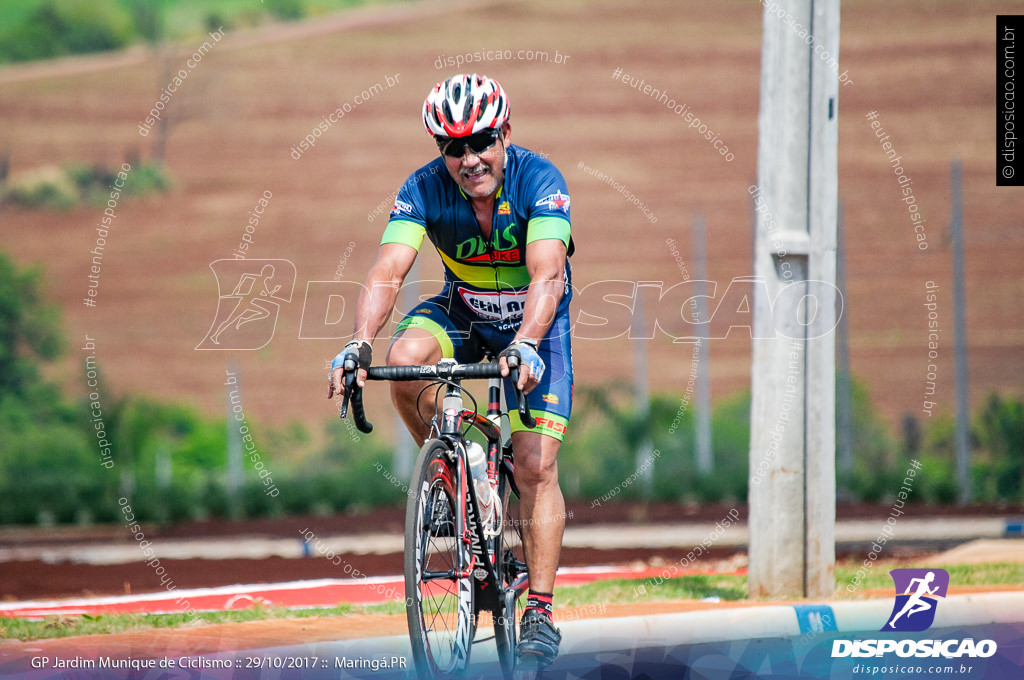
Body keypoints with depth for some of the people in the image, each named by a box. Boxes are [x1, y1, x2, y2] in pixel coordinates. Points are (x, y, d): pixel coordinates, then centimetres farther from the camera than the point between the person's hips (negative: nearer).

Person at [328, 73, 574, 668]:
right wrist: (360, 345, -47)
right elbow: (388, 272, -30)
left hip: (536, 325, -2)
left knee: (536, 467, -13)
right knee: (405, 359, -31)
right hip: (463, 313, 2)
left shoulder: (539, 180, -28)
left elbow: (547, 275, -39)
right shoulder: (425, 190, -21)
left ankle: (541, 611, -6)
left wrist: (526, 346, -56)